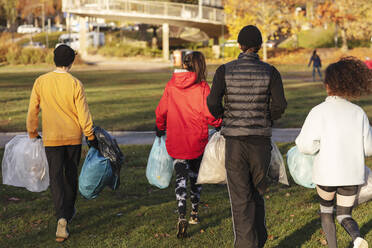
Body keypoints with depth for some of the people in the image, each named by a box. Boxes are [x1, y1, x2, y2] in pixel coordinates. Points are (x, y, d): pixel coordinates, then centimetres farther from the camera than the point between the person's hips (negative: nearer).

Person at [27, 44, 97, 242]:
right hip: (73, 137, 0)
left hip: (51, 139, 0)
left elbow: (32, 111, 1)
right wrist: (91, 137, 2)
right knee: (71, 175, 17)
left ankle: (62, 218, -19)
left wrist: (33, 134, 14)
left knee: (56, 177, -2)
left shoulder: (41, 82, -5)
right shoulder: (75, 84, -10)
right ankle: (69, 211, 34)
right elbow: (83, 114, -9)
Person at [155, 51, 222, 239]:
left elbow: (161, 112, 6)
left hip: (175, 141, 1)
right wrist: (220, 123, 8)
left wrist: (160, 130, 24)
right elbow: (209, 114, -12)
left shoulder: (171, 86, -1)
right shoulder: (202, 87, -10)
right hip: (197, 141, -1)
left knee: (180, 177, 1)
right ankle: (195, 213, 29)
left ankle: (182, 217, -16)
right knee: (195, 175, 18)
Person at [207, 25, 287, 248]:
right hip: (261, 139, 1)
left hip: (235, 140, -1)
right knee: (257, 192, 19)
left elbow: (213, 102, -9)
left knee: (241, 198, 4)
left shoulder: (225, 71, -3)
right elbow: (279, 105, -7)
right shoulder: (270, 72, -3)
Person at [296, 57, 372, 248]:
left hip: (327, 173, -2)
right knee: (344, 215, 14)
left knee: (326, 209, 24)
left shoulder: (319, 112, -12)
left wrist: (300, 141, 5)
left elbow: (306, 145, -17)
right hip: (352, 174, 2)